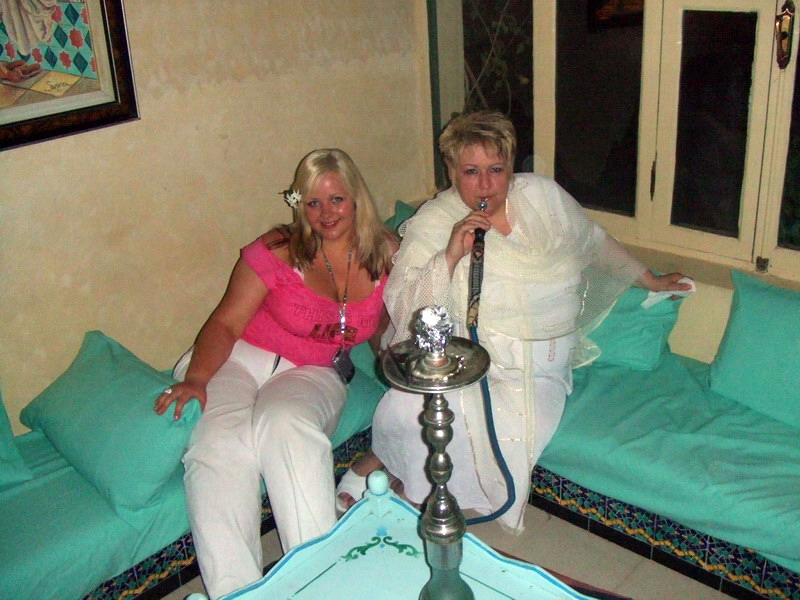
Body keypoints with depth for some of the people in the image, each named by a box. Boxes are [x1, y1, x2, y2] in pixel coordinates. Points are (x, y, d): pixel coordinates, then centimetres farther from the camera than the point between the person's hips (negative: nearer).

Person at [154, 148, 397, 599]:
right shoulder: (278, 251, -8)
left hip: (312, 374, 1)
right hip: (238, 359, -1)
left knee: (285, 423, -35)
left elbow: (382, 330, 18)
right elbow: (226, 323, -10)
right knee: (221, 441, -31)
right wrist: (195, 379, -25)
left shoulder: (385, 254, 2)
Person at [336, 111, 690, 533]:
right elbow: (402, 310, -15)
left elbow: (595, 243, 22)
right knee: (405, 411, -35)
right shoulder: (432, 224, -6)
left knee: (513, 435, -28)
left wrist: (650, 280, 30)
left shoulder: (542, 195, 5)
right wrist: (451, 256, -25)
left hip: (538, 369, 3)